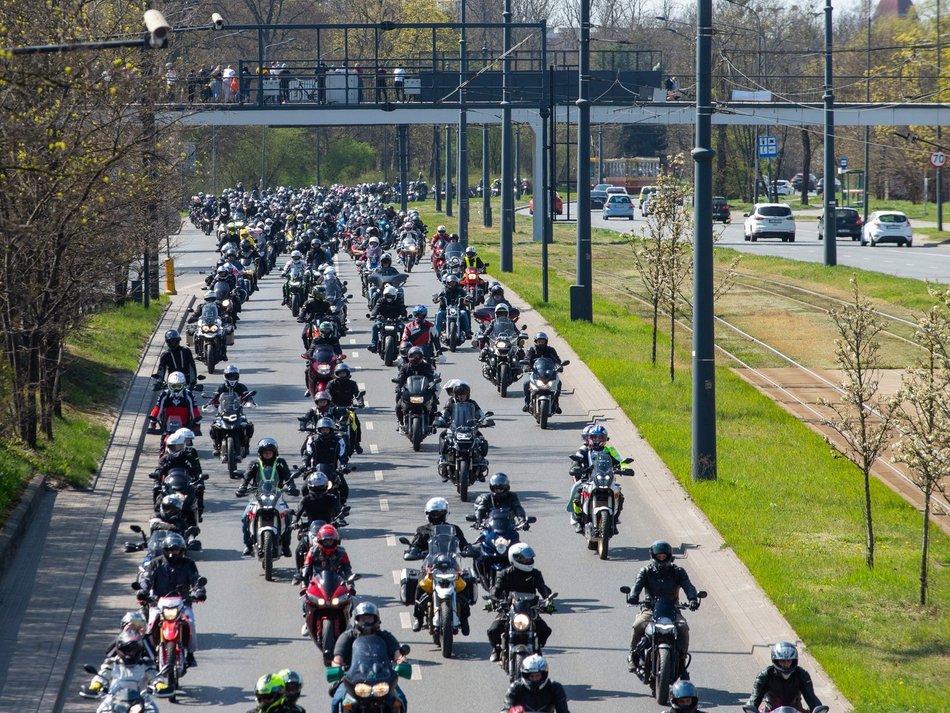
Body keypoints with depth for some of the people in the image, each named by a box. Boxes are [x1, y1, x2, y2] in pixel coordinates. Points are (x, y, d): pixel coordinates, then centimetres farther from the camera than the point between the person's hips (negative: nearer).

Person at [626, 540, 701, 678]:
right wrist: (633, 596, -37)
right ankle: (634, 655, -7)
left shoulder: (677, 572, 5)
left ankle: (681, 661, -14)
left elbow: (687, 585, -11)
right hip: (650, 608, 0)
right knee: (638, 625, -29)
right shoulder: (646, 572, 5)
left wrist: (693, 598, -33)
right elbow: (638, 584, -14)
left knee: (683, 627, -27)